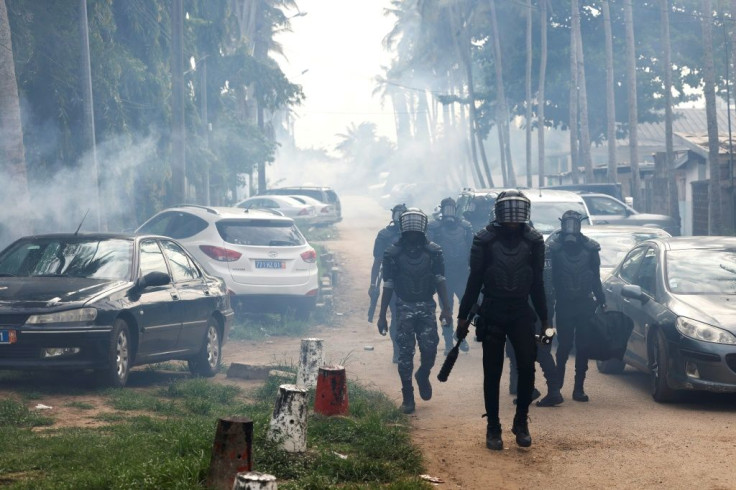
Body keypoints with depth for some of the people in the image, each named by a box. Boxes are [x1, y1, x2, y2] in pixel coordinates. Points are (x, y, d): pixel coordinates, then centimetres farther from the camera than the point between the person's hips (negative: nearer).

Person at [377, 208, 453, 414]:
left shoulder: (433, 251, 1)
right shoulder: (393, 253, -1)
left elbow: (440, 281, 5)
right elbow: (388, 286, 3)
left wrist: (446, 309, -1)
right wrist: (382, 316, 2)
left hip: (427, 307, 1)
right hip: (404, 308, -1)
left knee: (430, 348, -9)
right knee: (405, 354, -2)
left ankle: (423, 376, 24)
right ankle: (407, 398, 6)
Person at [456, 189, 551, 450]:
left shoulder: (533, 240, 1)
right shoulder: (485, 240, -5)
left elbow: (537, 283, 8)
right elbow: (474, 280, 1)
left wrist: (544, 319, 9)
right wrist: (463, 316, 1)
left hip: (521, 312, 1)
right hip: (492, 313, -1)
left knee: (527, 367, -9)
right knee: (492, 373, 2)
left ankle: (521, 422, 7)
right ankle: (493, 428, 10)